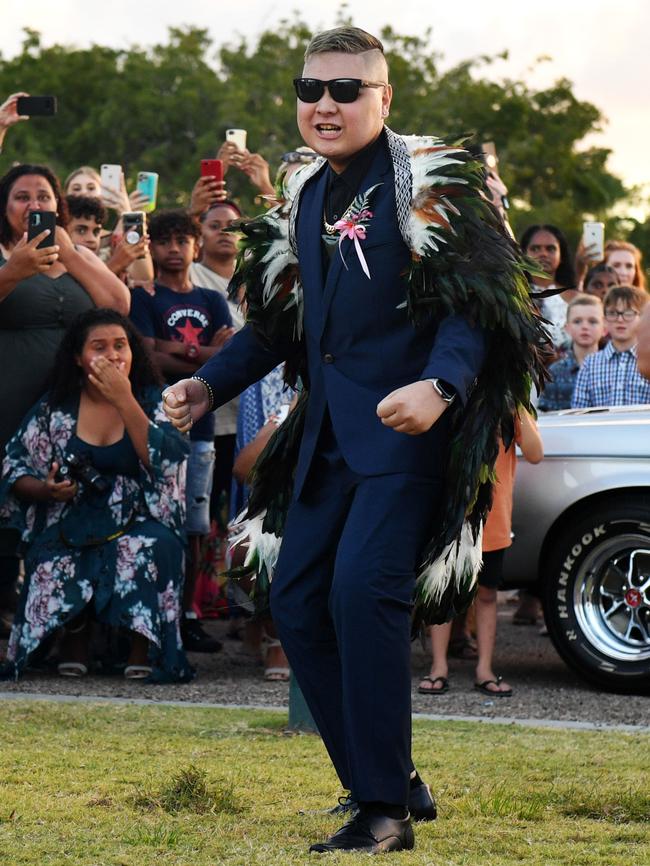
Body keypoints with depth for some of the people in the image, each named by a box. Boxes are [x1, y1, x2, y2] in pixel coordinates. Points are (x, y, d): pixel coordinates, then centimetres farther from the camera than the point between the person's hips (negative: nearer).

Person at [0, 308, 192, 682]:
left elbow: (162, 462, -13)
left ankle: (143, 649, -18)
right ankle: (74, 639, -5)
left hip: (138, 522, 0)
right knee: (56, 562, -34)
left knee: (150, 545, -36)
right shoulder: (55, 408, 9)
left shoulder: (153, 402, 5)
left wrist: (124, 401, -15)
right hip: (71, 523, 0)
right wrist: (45, 489, -11)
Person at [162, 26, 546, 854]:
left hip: (406, 429, -8)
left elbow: (475, 309, -13)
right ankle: (392, 782, 16)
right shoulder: (303, 199, 15)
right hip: (327, 435, 8)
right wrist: (209, 384, 10)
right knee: (296, 600, 4)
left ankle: (384, 812, -11)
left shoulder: (434, 184, -7)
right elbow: (278, 320, 23)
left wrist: (440, 388, -30)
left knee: (361, 589, -20)